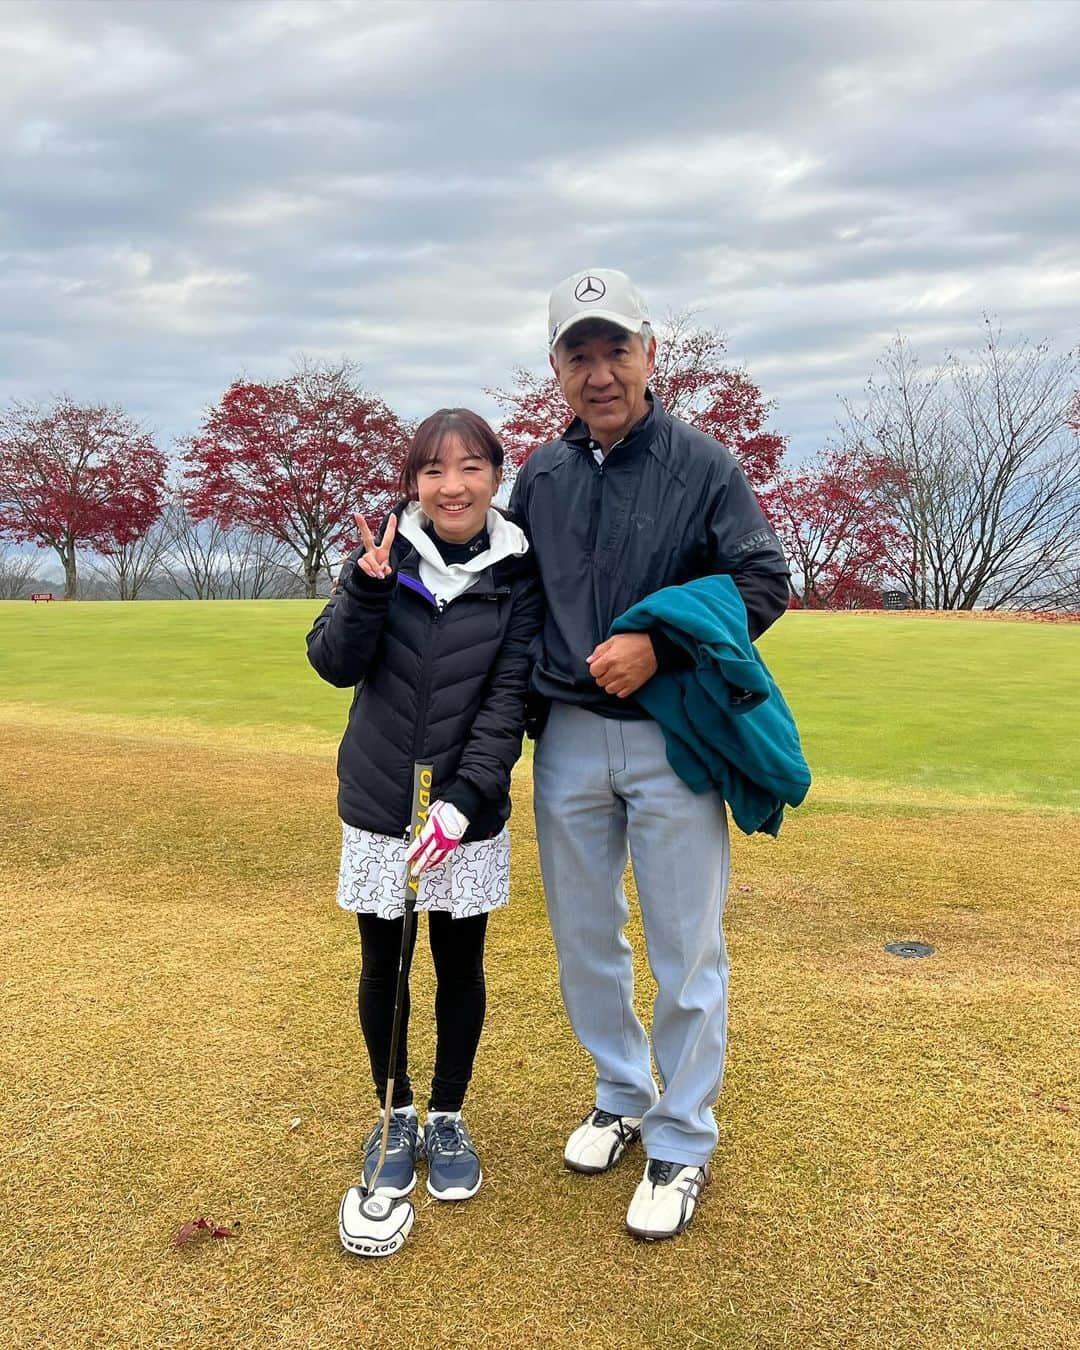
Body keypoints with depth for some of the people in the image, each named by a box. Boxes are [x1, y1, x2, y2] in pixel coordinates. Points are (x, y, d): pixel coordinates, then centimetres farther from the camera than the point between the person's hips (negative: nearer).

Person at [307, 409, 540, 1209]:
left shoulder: (520, 572, -5)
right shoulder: (386, 551, -2)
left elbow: (509, 698, -9)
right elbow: (335, 665, -5)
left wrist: (466, 799, -18)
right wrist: (367, 587, -21)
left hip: (469, 812, 0)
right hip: (380, 804, 1)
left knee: (460, 966, 13)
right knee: (384, 968, 13)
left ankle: (448, 1119, 34)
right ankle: (395, 1115, 35)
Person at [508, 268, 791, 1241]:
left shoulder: (703, 465, -5)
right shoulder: (541, 477, 8)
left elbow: (765, 581, -9)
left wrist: (657, 645, -21)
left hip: (671, 741, -4)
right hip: (568, 739, 5)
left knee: (687, 951, 5)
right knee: (585, 941, 16)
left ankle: (684, 1142, 24)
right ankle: (622, 1096, 38)